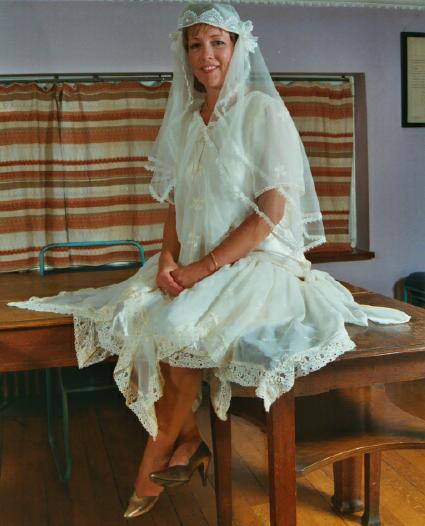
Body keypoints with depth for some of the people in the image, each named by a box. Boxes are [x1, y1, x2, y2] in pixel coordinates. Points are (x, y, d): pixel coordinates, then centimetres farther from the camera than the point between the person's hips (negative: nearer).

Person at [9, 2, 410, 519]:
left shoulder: (262, 111, -6)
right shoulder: (183, 119, 12)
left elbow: (272, 210, -13)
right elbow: (176, 203, 14)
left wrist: (203, 268, -18)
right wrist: (168, 256, -6)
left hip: (257, 264, -6)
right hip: (194, 266, 6)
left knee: (177, 327, -27)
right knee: (125, 317, -17)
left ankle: (153, 465, -2)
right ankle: (187, 439, -2)